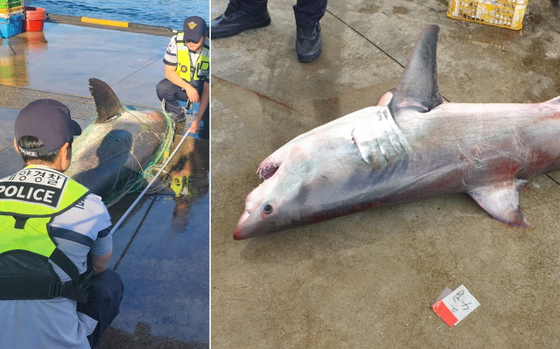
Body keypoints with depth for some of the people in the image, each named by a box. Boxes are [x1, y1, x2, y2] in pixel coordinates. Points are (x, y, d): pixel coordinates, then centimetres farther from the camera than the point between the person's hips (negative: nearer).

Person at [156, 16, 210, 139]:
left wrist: (197, 120, -28)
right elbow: (169, 72, -13)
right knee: (162, 88, -30)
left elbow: (207, 88, -24)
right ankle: (178, 118, -1)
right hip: (180, 83, 2)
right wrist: (188, 88, -31)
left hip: (201, 86, -2)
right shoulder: (176, 42, -21)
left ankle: (206, 128, 4)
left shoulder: (209, 51, -25)